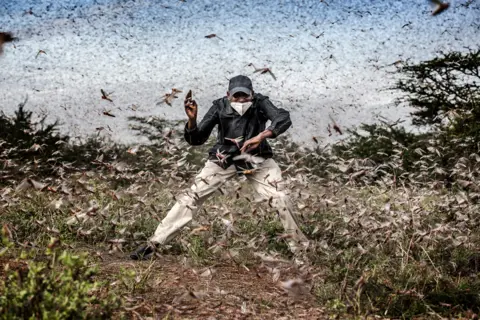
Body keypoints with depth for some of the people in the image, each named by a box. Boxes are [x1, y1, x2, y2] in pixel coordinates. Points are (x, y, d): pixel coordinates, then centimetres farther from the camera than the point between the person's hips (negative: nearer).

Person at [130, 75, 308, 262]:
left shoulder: (260, 103, -18)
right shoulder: (220, 107, -16)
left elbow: (284, 118, -36)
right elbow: (196, 139, -15)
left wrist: (261, 136, -50)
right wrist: (192, 119, -36)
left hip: (257, 158, 0)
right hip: (224, 159, 0)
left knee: (279, 198, -15)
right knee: (193, 196, -9)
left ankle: (299, 248, 2)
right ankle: (153, 243, -6)